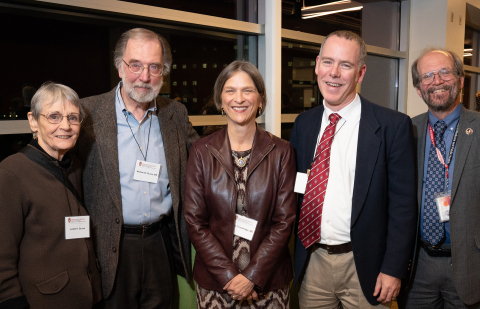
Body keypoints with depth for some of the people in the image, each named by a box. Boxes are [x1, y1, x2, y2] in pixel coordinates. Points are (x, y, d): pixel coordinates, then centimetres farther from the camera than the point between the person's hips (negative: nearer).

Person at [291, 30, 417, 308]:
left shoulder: (392, 125, -10)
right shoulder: (304, 123, 4)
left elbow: (403, 203, -9)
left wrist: (393, 270, -11)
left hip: (364, 265, -3)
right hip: (312, 261, 4)